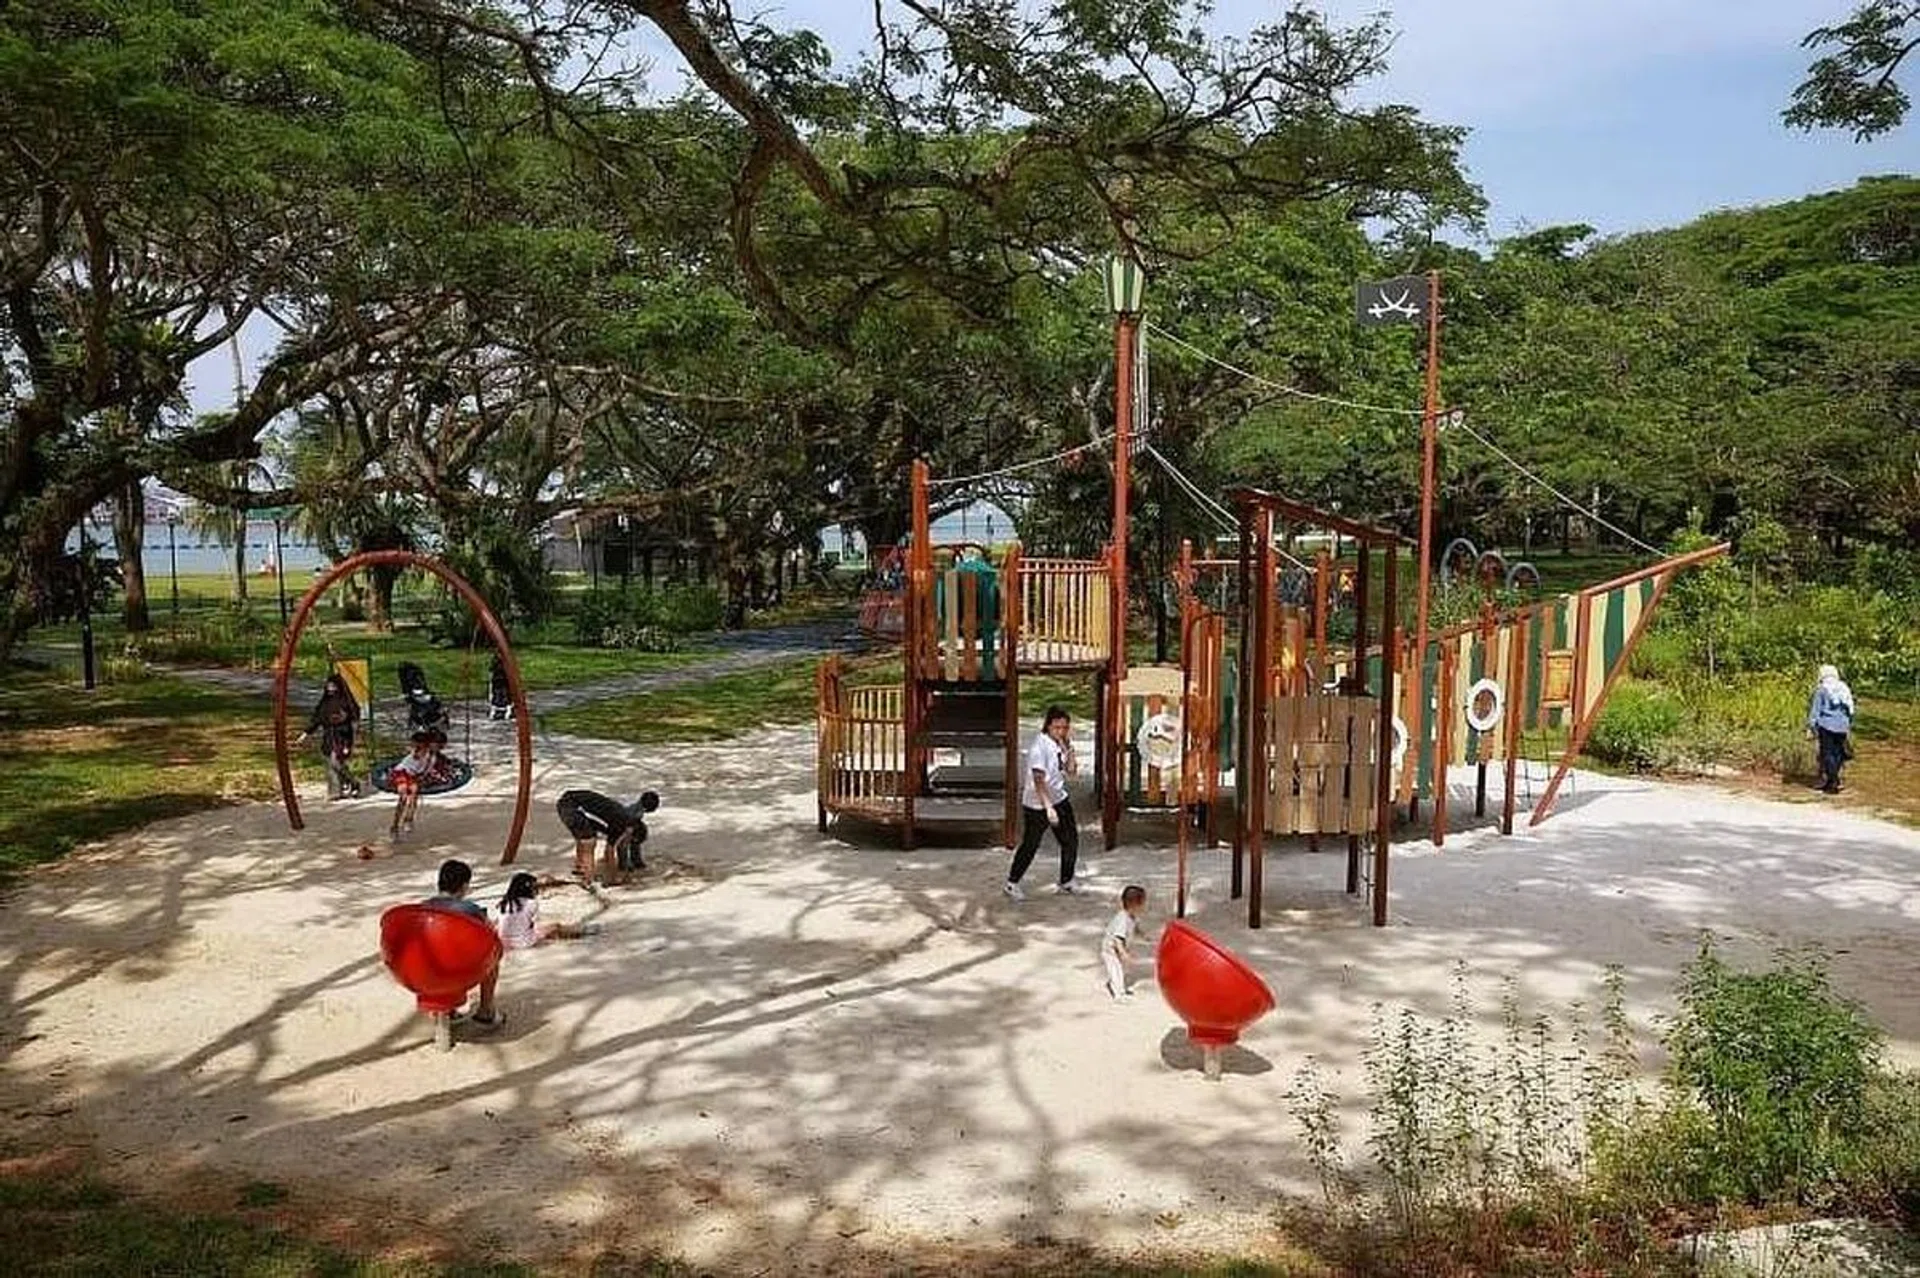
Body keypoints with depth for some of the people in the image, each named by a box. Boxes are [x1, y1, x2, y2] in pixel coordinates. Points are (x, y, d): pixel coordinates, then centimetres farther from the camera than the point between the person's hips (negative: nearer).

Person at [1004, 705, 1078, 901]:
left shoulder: (1062, 743, 1)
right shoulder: (1039, 746, -23)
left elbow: (1070, 771, -2)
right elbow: (1038, 780, -28)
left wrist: (1068, 747, -13)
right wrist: (1048, 807, -34)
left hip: (1059, 799, 7)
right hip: (1037, 805, -7)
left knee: (1071, 841, 12)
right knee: (1030, 845, 3)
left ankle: (1066, 882, 29)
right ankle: (1012, 884, 20)